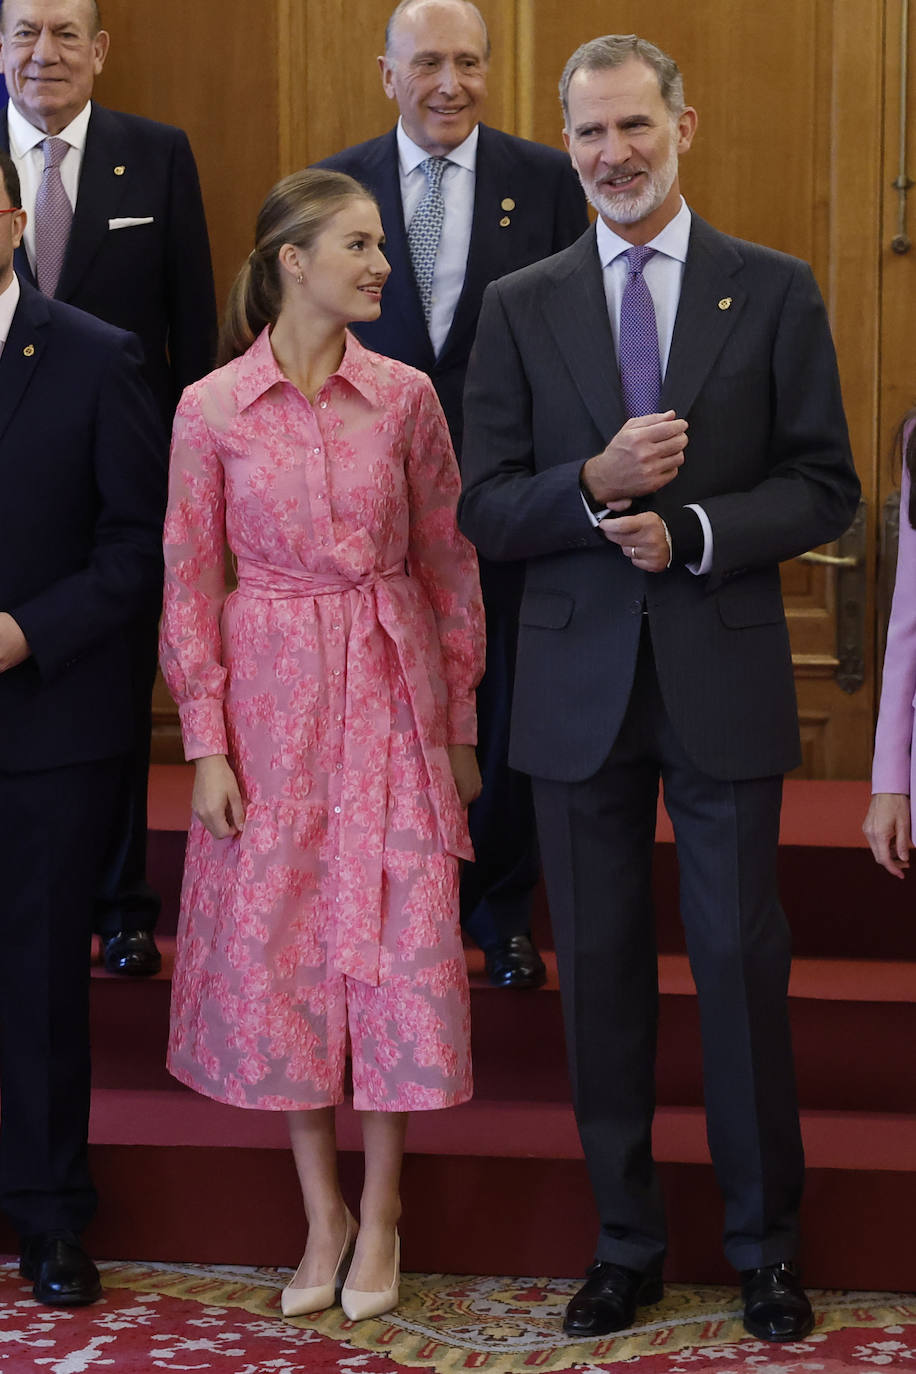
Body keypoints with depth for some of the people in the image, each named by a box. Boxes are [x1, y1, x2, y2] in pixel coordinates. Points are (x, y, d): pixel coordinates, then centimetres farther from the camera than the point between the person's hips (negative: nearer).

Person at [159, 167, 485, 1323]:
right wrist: (206, 745, -5)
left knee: (397, 943, 0)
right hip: (271, 700, 0)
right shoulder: (210, 409, -4)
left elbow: (448, 566, 5)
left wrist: (459, 724, 5)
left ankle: (380, 1210, 17)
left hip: (390, 694, 1)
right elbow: (188, 582, -1)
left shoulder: (405, 397, -1)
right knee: (275, 949, 4)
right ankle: (322, 1213, 20)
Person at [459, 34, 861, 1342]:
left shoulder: (774, 291, 2)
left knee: (741, 960, 3)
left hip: (723, 679, -2)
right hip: (580, 686, 2)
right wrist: (593, 485, -16)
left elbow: (825, 487, 0)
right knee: (600, 966, 8)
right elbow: (483, 508, 2)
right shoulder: (520, 307, 6)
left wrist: (695, 529, -15)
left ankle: (766, 1245, 18)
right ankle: (626, 1244, 21)